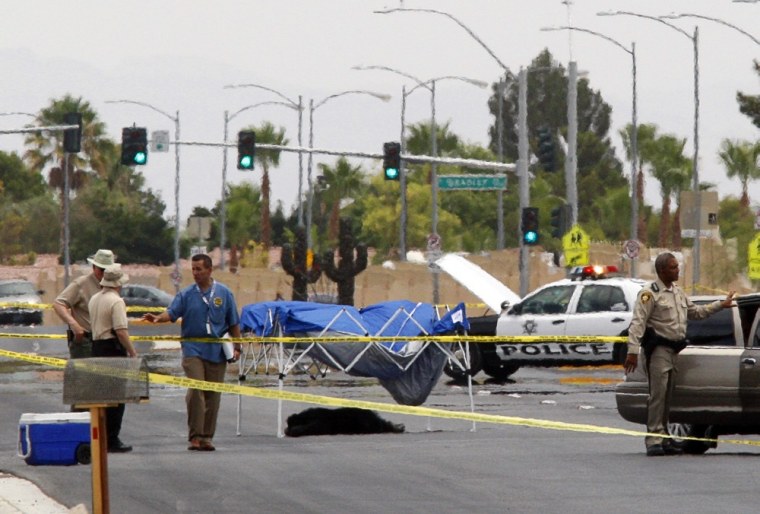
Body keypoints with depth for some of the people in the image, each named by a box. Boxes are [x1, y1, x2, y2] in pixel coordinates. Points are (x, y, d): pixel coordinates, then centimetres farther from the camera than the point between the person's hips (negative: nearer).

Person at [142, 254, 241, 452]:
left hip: (217, 351, 2)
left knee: (213, 394, 4)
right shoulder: (186, 294, 4)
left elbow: (234, 323, 10)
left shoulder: (224, 293, 6)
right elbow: (172, 313, -9)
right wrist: (158, 318, -29)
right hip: (193, 348, -2)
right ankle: (195, 436, -13)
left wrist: (237, 347, 5)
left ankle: (207, 436, 11)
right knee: (195, 390, -15)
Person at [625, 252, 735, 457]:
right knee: (658, 395, -12)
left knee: (668, 396, 10)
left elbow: (694, 312, 30)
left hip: (675, 349, 8)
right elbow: (638, 323, -16)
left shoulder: (678, 292, 17)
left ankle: (663, 438, 15)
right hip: (658, 349, -8)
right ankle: (654, 439, -12)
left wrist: (720, 305, 28)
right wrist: (633, 351, -24)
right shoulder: (650, 294, -10)